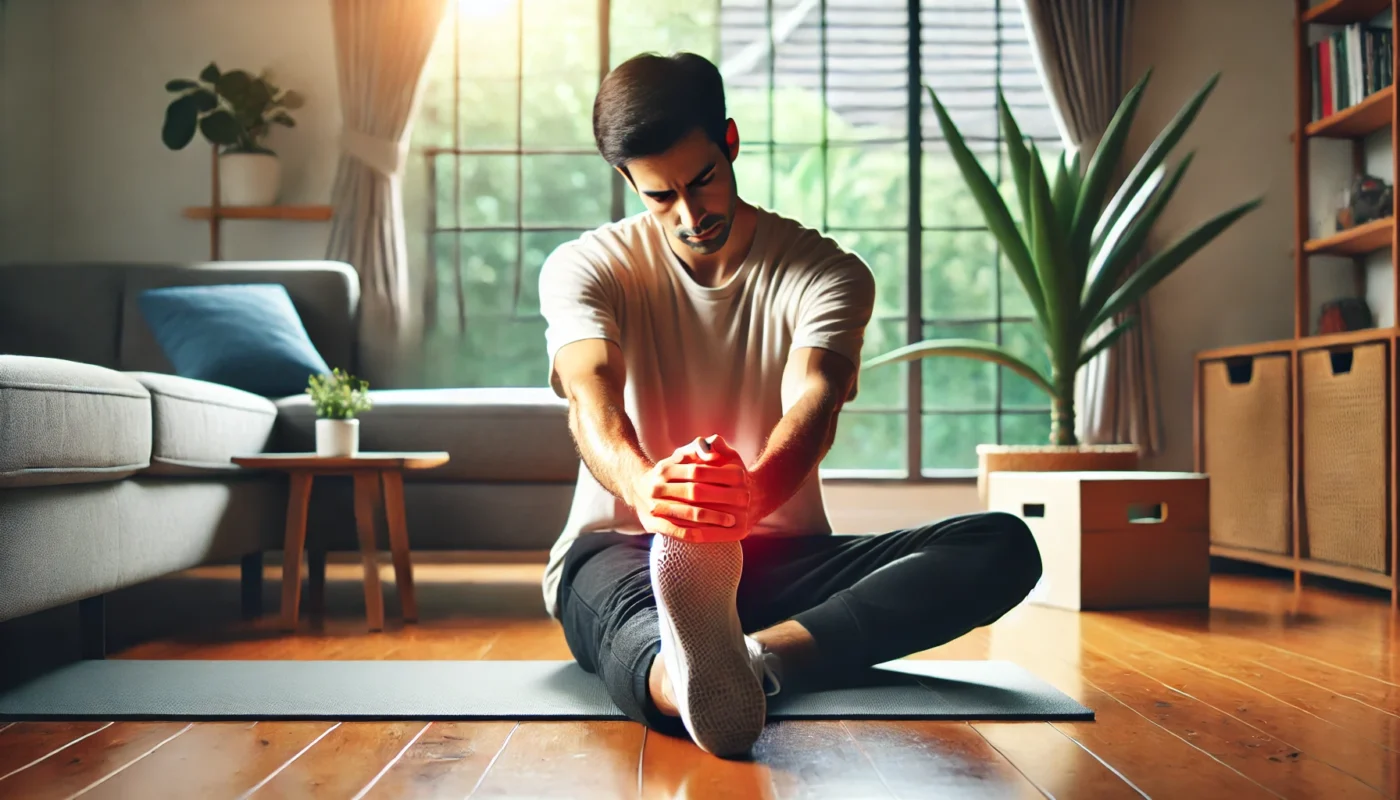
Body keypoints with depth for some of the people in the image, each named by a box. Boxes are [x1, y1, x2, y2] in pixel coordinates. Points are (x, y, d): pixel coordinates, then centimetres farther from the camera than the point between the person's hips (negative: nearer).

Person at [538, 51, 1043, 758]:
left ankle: (752, 657, -44)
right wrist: (643, 486, -47)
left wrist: (754, 493, -47)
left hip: (778, 558, 2)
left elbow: (814, 404, -21)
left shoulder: (828, 274, 0)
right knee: (627, 618, -40)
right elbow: (590, 394, -21)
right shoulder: (583, 268, 1)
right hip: (624, 548, -1)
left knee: (1006, 546, -22)